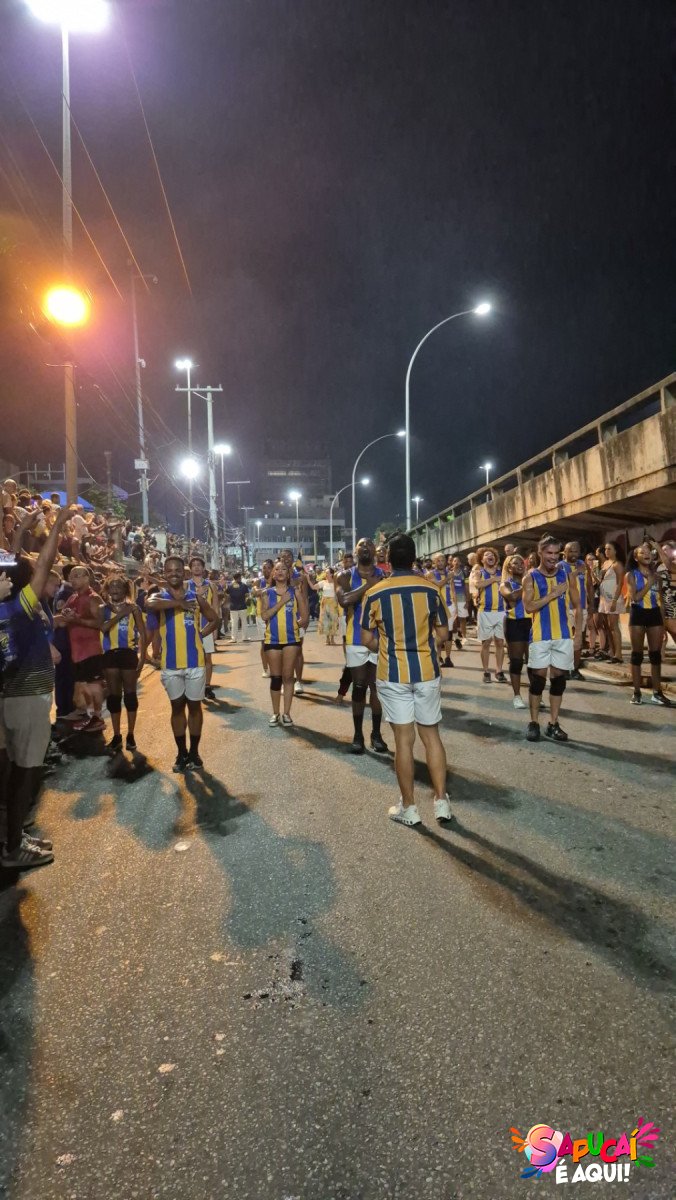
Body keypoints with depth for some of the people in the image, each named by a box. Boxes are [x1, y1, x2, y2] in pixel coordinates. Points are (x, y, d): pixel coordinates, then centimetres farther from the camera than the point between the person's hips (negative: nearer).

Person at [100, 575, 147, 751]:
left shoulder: (133, 608, 1)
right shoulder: (104, 609, 6)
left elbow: (142, 633, -1)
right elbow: (103, 628, -13)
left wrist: (142, 657, -7)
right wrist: (120, 614, -17)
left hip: (128, 653, -2)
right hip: (110, 654, 2)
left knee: (130, 694, 3)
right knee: (113, 695, 7)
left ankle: (130, 735, 13)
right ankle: (116, 736, 16)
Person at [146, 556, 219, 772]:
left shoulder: (195, 596, 3)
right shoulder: (159, 596, -2)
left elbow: (214, 620, 12)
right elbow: (149, 604, -28)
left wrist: (200, 635, -2)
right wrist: (179, 603, -21)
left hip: (194, 661, 0)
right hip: (170, 663, 0)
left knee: (194, 706, 8)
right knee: (177, 707, 10)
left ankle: (194, 752, 20)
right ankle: (181, 753, 21)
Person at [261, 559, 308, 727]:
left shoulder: (295, 591, 0)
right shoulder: (267, 593, 3)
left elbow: (304, 616, 1)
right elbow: (265, 615, -11)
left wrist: (292, 624, -1)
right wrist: (281, 602, -14)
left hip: (291, 638, -1)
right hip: (273, 639, 1)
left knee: (288, 676, 3)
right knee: (275, 677, 7)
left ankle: (286, 713, 10)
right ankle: (275, 713, 16)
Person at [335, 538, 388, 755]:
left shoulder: (384, 575, 3)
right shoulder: (346, 576, 0)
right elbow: (344, 600, -20)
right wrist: (369, 584, -20)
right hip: (356, 640, -1)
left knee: (377, 687, 6)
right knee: (359, 688, 7)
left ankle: (376, 733, 19)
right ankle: (358, 734, 18)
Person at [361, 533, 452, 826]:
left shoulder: (375, 593, -7)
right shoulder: (431, 589, -4)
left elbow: (368, 640, 0)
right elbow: (443, 635, 2)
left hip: (393, 674, -1)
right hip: (427, 671, 2)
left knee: (404, 739, 5)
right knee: (431, 735, 14)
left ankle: (409, 807, 14)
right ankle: (441, 800, 17)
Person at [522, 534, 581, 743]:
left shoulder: (568, 574, 5)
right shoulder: (531, 577, -3)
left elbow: (577, 606, 7)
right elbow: (529, 606, -14)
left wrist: (578, 634, 2)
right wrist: (553, 594, -19)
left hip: (564, 635, 3)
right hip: (540, 635, -2)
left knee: (559, 679, 7)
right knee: (538, 678, 1)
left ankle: (553, 724, 16)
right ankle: (533, 723, 13)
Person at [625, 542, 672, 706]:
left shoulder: (656, 574, 10)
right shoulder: (631, 575, -2)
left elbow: (661, 599, 13)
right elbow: (635, 598, -14)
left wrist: (664, 622, 10)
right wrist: (649, 583, -15)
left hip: (655, 615, 4)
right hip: (638, 615, -3)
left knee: (656, 654, 5)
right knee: (637, 654, 2)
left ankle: (657, 693, 12)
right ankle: (637, 692, 9)